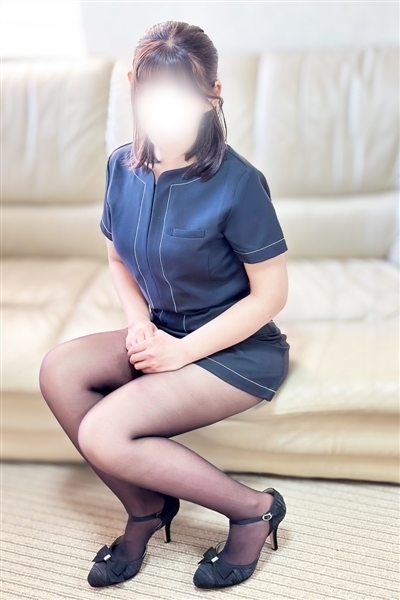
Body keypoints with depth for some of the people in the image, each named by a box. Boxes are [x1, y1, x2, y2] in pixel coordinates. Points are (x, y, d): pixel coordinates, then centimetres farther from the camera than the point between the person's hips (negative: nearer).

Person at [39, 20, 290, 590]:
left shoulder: (237, 183, -21)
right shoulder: (123, 165, -3)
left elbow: (271, 294, -16)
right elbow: (119, 259, 11)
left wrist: (183, 350, -17)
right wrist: (139, 325, -7)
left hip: (240, 350, -7)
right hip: (166, 333, 7)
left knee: (102, 435, -21)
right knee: (59, 369, -16)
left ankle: (253, 508, -3)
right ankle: (145, 507, 1)